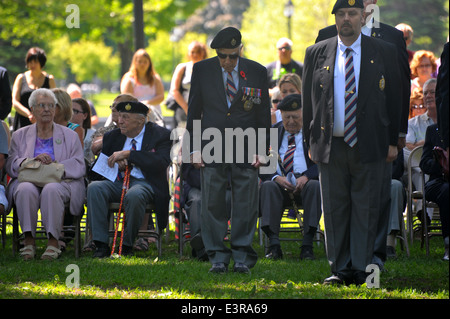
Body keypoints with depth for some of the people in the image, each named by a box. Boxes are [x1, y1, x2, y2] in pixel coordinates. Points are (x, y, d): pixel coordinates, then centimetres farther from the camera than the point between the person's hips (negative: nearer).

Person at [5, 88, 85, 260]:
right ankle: (28, 239, -31)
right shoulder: (20, 136, 21)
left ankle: (53, 241, -35)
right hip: (28, 180, 1)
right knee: (26, 190, -36)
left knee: (51, 190, -37)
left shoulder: (70, 136, 18)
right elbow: (10, 165, 6)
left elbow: (79, 166, 4)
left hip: (61, 182, -1)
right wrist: (32, 161, -14)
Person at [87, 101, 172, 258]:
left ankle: (127, 245, -19)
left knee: (134, 195, -39)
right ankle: (101, 245, -26)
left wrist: (128, 154, -19)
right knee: (94, 187, -26)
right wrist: (116, 163, -7)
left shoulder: (160, 134, 0)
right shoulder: (112, 136, 15)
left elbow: (162, 162, -16)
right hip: (117, 182, 5)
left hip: (144, 182, -5)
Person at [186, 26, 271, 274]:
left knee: (245, 205, 0)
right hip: (212, 149, 0)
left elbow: (264, 113, 7)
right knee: (213, 204, 0)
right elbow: (194, 111, 7)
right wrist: (194, 149, 1)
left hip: (246, 150, 0)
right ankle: (218, 257, 8)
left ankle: (242, 256, 9)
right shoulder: (202, 70, 4)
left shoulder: (257, 72, 3)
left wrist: (262, 150, 2)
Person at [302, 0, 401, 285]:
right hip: (330, 145, 2)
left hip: (369, 145, -1)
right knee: (334, 208, 3)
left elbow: (394, 98, 6)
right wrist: (311, 141, 6)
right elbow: (308, 100, 11)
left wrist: (393, 142, 1)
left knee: (366, 208, 0)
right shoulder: (316, 54, 9)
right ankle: (340, 269, 10)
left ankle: (361, 269, 5)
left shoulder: (384, 52, 5)